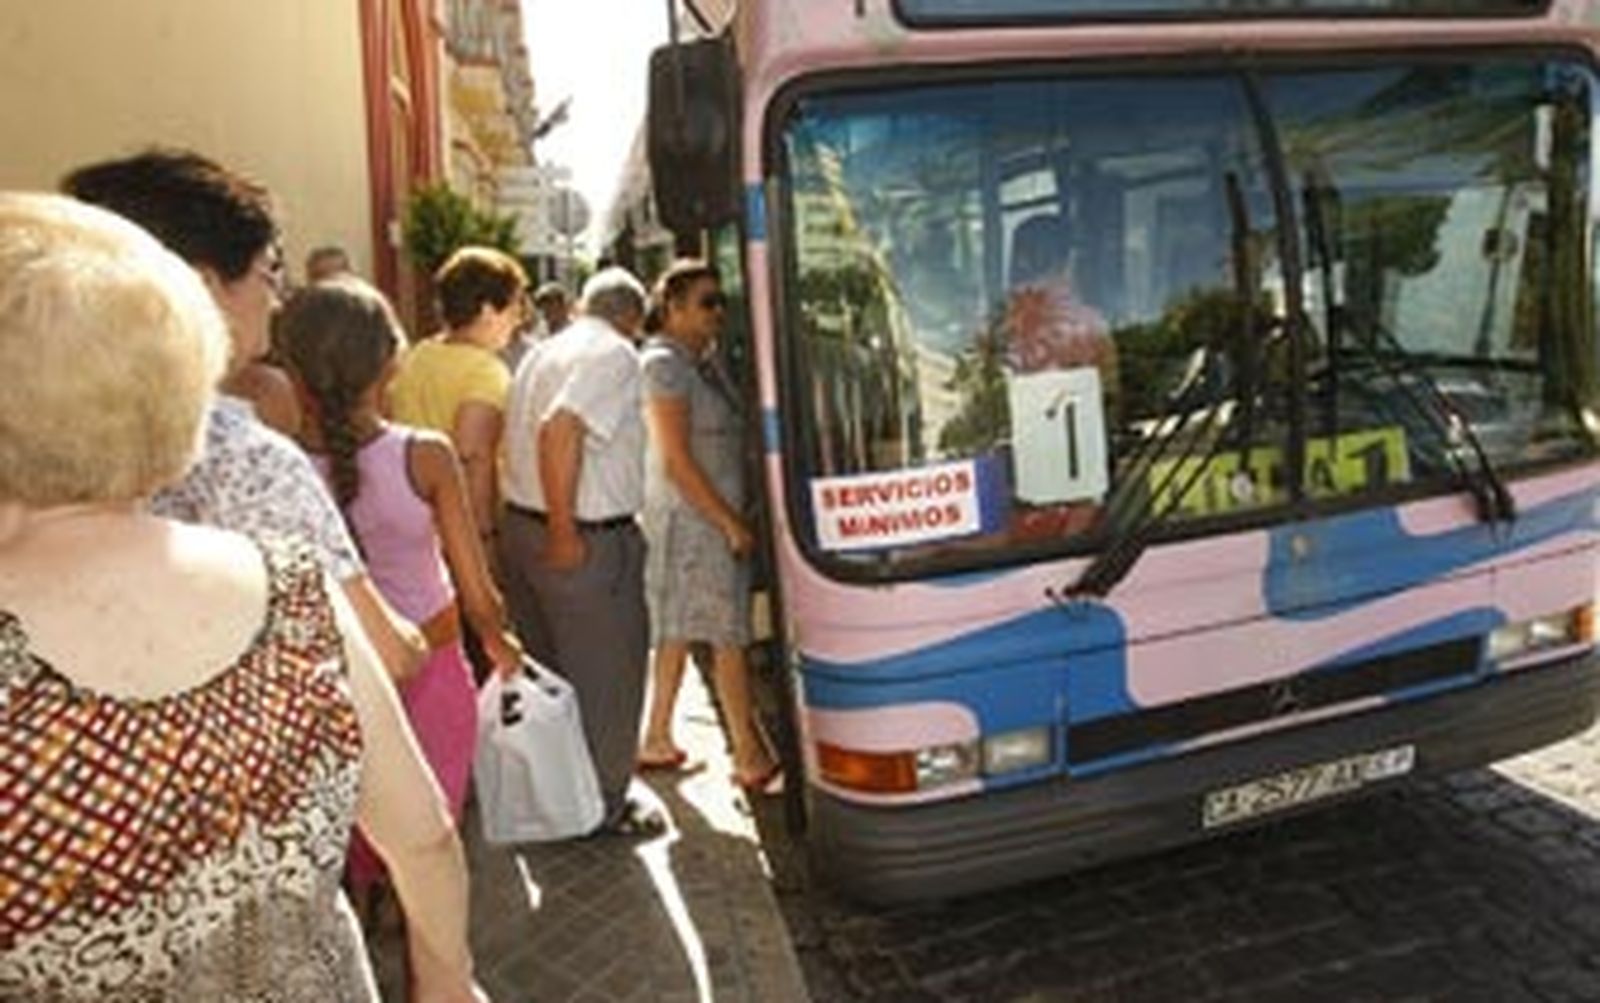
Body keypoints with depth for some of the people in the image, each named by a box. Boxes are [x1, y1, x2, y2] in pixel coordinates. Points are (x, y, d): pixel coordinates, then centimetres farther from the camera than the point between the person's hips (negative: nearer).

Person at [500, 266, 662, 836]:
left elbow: (521, 437, 16)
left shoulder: (545, 353, 15)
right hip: (588, 540, -9)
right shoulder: (615, 355, -12)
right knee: (606, 677, 4)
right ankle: (603, 806, 15)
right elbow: (560, 429, -26)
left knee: (548, 669, 21)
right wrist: (564, 530, -23)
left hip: (520, 526, 9)